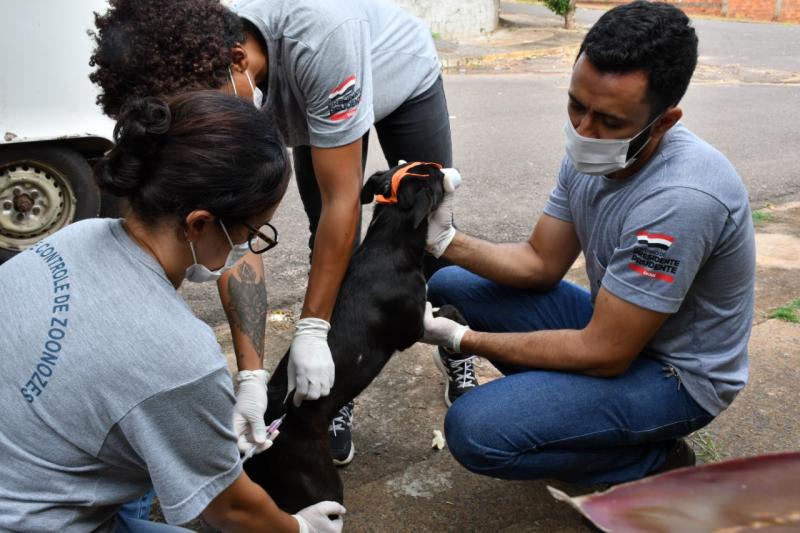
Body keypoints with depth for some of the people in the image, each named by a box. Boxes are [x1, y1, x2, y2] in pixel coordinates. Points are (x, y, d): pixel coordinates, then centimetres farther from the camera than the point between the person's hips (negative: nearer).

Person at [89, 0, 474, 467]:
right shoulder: (207, 89, -31)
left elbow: (342, 199, -42)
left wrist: (310, 331, -39)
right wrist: (251, 375, -34)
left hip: (405, 75, -3)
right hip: (313, 103, 3)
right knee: (329, 243, -9)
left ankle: (458, 355, 25)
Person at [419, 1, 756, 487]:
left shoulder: (679, 198, -34)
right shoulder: (593, 152, -8)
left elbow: (604, 354, -28)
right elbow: (541, 263, 1)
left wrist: (462, 338, -21)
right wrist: (447, 240, -16)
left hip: (676, 374, -8)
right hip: (613, 324, 8)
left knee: (476, 430, -26)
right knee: (449, 287, 3)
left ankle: (656, 462, -3)